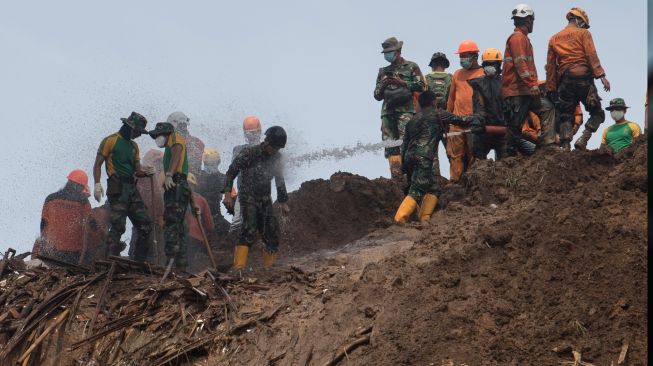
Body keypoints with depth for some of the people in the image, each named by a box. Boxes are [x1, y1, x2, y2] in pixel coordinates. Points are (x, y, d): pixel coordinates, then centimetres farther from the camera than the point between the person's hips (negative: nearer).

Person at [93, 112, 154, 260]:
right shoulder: (110, 141, -1)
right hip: (117, 189, -7)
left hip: (132, 188, 7)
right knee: (118, 226, -14)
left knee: (145, 225, 3)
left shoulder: (134, 146, 20)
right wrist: (97, 184, -17)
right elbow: (97, 165, -5)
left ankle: (139, 260, 8)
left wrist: (146, 172, -3)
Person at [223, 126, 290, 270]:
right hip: (248, 198, -6)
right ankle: (239, 268, -28)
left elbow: (279, 180, 20)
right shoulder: (249, 153, -10)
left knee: (272, 234, 0)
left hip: (265, 200, 6)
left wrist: (283, 202, 21)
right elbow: (231, 171, -6)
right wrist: (227, 193, -15)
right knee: (249, 230, -23)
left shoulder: (276, 157, 7)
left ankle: (268, 268, 10)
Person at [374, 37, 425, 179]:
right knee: (390, 145, -4)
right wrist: (383, 86, 2)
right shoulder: (383, 72, 24)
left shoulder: (411, 67, 11)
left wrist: (401, 83, -7)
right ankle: (396, 176, -6)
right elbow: (377, 96, 23)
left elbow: (420, 86, 1)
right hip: (388, 112, 5)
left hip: (405, 110, -5)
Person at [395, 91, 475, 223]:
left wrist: (404, 166, 26)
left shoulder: (413, 120, 26)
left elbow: (405, 144, 23)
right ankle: (399, 220, -32)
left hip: (409, 158, 8)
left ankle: (424, 219, 8)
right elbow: (458, 119, 19)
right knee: (416, 192, -17)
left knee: (433, 188, 18)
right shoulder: (437, 114, 10)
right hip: (422, 158, -8)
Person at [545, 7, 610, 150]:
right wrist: (601, 76, -13)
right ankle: (583, 140, -15)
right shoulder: (583, 33, 6)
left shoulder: (554, 39, 19)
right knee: (597, 113, 4)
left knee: (565, 116, 4)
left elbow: (550, 66, 15)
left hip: (565, 81, 4)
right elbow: (592, 56, -8)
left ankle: (565, 146, -13)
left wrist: (551, 89, 16)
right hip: (583, 78, -4)